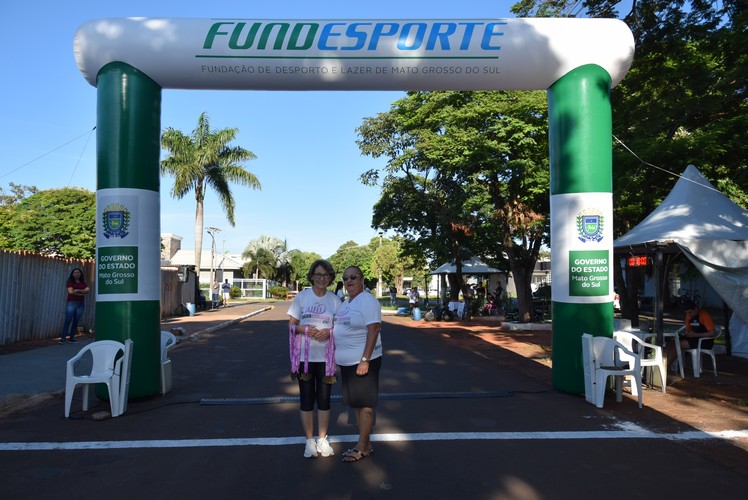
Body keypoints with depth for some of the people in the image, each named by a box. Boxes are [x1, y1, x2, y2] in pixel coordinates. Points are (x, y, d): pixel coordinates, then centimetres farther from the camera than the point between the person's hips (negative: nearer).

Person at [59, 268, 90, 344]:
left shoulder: (83, 283, 13)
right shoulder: (70, 282, 3)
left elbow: (87, 290, -3)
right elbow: (71, 291, -11)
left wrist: (78, 290, -14)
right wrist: (82, 293, -8)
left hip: (81, 304, 3)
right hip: (71, 303, -3)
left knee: (76, 321, 3)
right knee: (68, 320, -9)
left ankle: (72, 337, 7)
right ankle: (62, 338, -9)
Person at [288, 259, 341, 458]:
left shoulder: (335, 300, 1)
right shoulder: (302, 296, -1)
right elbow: (291, 325, 2)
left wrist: (329, 332, -15)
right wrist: (303, 329, -18)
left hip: (326, 357, 1)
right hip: (304, 356, -1)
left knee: (324, 399, 10)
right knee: (306, 399, 7)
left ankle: (322, 440, 25)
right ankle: (309, 440, 22)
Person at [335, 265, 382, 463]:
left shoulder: (367, 300, -13)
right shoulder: (345, 303, 15)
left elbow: (374, 329, -20)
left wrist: (365, 360, -24)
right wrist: (336, 358, 19)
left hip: (362, 361, -9)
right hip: (347, 362, 9)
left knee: (364, 404, 0)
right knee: (356, 403, 15)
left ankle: (363, 447, 10)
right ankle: (365, 444, 25)